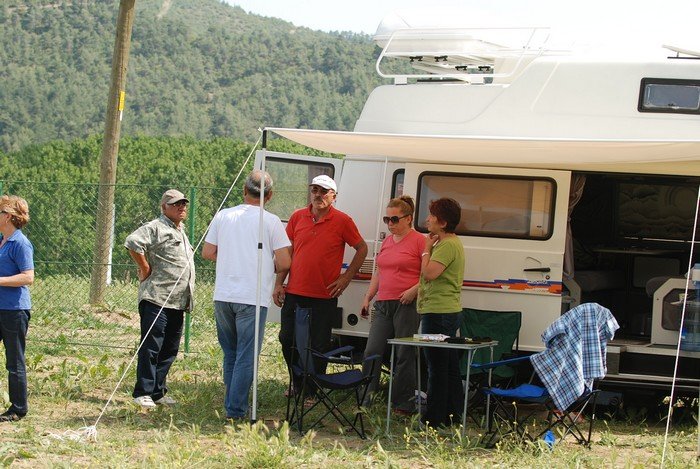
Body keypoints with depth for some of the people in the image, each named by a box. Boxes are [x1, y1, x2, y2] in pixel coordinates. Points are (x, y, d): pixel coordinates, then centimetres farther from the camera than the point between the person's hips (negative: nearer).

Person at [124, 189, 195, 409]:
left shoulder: (181, 231, 23)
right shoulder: (155, 228, -7)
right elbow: (132, 242, -24)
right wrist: (145, 269, -17)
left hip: (177, 301, 9)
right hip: (156, 299, -9)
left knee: (169, 349, 10)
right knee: (151, 347, -8)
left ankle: (157, 391, 16)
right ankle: (143, 393, -6)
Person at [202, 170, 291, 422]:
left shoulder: (223, 216, 6)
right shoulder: (271, 221, -5)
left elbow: (207, 253, 11)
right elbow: (284, 263, -7)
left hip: (223, 296, 4)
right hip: (253, 297, -4)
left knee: (230, 354, 17)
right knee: (246, 356, 0)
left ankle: (231, 405, 23)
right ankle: (236, 410, -3)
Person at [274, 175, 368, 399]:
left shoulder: (342, 221, -3)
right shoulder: (297, 217, 5)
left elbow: (362, 248, 6)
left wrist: (347, 277, -1)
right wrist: (279, 284, 5)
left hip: (324, 296, -3)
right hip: (294, 293, 3)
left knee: (318, 346, 3)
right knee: (287, 339, 8)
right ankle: (298, 383, 28)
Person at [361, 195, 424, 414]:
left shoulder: (419, 241, -5)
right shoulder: (387, 242, 17)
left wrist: (413, 291, -19)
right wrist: (367, 298, 18)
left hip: (407, 305, -7)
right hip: (383, 304, 7)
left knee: (405, 356, -1)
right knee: (372, 352, 1)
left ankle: (404, 404, 6)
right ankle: (365, 400, 6)